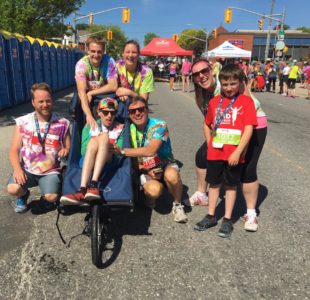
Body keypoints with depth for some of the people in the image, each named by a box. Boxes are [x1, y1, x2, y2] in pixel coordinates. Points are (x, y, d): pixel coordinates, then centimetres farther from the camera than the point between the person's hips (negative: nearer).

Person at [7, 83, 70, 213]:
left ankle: (45, 197, 15)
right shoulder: (22, 122, 1)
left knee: (51, 197, -26)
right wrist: (17, 169, -18)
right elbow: (14, 150, 1)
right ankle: (23, 194, 13)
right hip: (27, 169, 1)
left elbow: (68, 148, 6)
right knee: (13, 189, -27)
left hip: (50, 171, -1)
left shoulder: (62, 123, 0)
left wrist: (66, 151, -19)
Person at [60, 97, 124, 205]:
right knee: (93, 141, -31)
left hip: (108, 163, 0)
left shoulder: (120, 128, 17)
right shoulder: (89, 126, 19)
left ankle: (93, 185, -42)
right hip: (86, 162, 1)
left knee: (104, 137, -27)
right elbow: (83, 151, 8)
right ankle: (83, 189, -46)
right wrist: (95, 143, -9)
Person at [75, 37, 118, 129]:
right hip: (86, 99, 0)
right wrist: (89, 115, -48)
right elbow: (81, 91, -33)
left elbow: (113, 86, -19)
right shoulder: (81, 64, -22)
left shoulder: (109, 61, -18)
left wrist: (91, 93, -25)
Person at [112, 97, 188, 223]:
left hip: (165, 165, -1)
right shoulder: (130, 130, -3)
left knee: (171, 175, -38)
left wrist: (122, 151, -33)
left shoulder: (159, 125, -17)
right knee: (154, 190, -33)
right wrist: (146, 170, -17)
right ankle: (150, 196, 7)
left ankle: (177, 205, -8)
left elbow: (150, 151, -33)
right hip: (145, 170, 2)